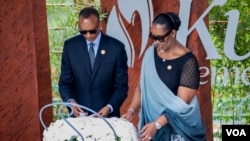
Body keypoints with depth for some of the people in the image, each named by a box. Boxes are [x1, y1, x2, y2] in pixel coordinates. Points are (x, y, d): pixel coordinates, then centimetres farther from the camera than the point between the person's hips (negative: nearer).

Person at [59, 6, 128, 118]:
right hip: (78, 114, 1)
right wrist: (70, 102, -16)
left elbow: (121, 86, -4)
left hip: (107, 115, -1)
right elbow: (65, 82, 3)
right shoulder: (70, 46, -2)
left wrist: (109, 108, -19)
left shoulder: (116, 47, -7)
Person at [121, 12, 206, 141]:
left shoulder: (187, 61, -15)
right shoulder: (150, 53, 1)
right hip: (151, 120, 4)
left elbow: (182, 103, -18)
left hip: (177, 127, -4)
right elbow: (141, 86, 8)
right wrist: (131, 110, -6)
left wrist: (157, 124, -26)